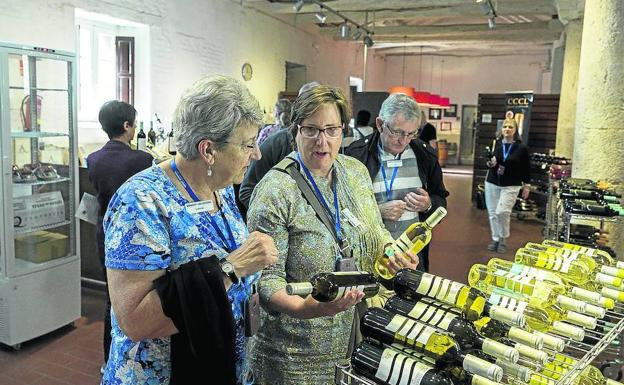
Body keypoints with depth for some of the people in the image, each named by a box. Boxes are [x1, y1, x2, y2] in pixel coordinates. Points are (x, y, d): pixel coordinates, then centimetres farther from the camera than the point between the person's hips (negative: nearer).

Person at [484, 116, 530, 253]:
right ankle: (495, 239, 23)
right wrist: (490, 163, -12)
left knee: (502, 212, -15)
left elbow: (526, 168, 3)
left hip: (511, 186, -3)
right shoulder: (495, 144, -1)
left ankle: (503, 239, 7)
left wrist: (526, 186, 4)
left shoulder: (521, 148, -5)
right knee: (493, 213, 6)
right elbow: (486, 160, 11)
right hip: (492, 183, 3)